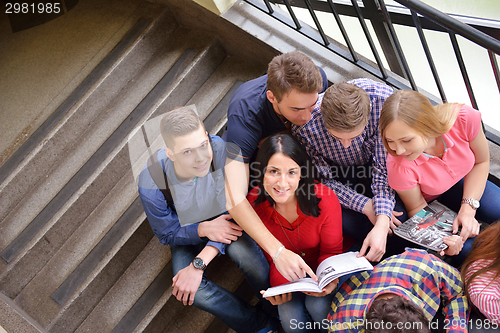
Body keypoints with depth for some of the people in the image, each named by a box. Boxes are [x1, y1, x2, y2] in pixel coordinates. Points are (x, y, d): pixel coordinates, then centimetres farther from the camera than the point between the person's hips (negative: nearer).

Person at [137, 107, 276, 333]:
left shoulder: (222, 150, -33)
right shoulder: (151, 185, -31)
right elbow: (167, 234, -11)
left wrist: (199, 264, -29)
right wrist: (204, 229, -33)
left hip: (224, 220, 0)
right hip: (187, 232, 1)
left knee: (244, 252, -33)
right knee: (192, 292, -26)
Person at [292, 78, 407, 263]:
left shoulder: (382, 99, -35)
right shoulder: (304, 128, -34)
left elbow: (384, 167, -25)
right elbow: (324, 179, -17)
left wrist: (382, 222, -36)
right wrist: (365, 206, -28)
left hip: (372, 163, 0)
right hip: (337, 173, 0)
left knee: (398, 215, -24)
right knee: (346, 220, -28)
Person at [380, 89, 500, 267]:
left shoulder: (465, 118, -35)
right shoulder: (399, 166, -39)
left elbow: (481, 162, -13)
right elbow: (417, 208, -19)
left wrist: (468, 208, -24)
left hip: (460, 182, 4)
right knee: (465, 248, -25)